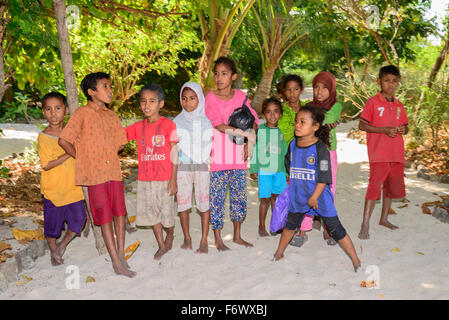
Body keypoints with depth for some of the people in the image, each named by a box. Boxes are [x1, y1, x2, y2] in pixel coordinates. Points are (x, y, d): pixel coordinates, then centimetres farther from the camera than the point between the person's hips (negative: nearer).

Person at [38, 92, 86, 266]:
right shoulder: (43, 137, -10)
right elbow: (47, 165, -18)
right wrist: (69, 154, -21)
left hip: (73, 188, 3)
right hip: (53, 190, -3)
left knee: (78, 219, 2)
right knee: (53, 222, 10)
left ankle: (63, 244, 27)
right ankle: (53, 252, 34)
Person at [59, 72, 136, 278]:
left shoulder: (112, 116, 11)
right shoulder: (82, 114, -5)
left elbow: (120, 143, 18)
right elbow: (63, 140, -10)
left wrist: (106, 154, 8)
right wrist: (81, 157, -2)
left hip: (113, 170, 5)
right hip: (94, 173, -5)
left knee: (120, 212, 7)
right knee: (105, 217, 2)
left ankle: (120, 255, 21)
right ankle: (116, 263, 10)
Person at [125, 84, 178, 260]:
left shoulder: (168, 125, -8)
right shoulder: (139, 126, 5)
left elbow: (174, 153, -7)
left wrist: (173, 179, -9)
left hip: (164, 178, -4)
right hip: (145, 179, 4)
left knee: (167, 212, 7)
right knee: (151, 212, 11)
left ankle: (170, 234, 38)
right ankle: (161, 245, 27)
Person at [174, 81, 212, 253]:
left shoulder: (207, 120, 4)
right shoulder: (177, 122, 5)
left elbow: (213, 144, 8)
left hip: (203, 166, -1)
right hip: (182, 167, 1)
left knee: (204, 203, 0)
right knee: (183, 202, 5)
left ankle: (204, 241, 11)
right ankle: (187, 238, 22)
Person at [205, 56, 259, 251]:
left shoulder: (241, 96, 5)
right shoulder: (210, 98, -7)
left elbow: (254, 121, 10)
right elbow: (220, 126, -15)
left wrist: (249, 142, -4)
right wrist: (246, 133, -14)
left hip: (238, 156, 4)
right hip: (218, 157, -4)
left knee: (239, 196, 11)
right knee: (217, 198, 3)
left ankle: (237, 235, 27)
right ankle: (218, 239, 17)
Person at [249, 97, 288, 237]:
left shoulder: (282, 131, 6)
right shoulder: (259, 130, -4)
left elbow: (285, 152, 12)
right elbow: (254, 150, -1)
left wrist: (287, 172, 13)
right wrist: (253, 169, -3)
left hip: (279, 170, 3)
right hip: (263, 169, -3)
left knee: (276, 197, 12)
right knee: (265, 198, 0)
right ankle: (261, 227, 15)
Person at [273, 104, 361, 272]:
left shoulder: (320, 148, -17)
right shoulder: (293, 145, 0)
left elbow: (324, 177, -17)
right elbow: (289, 167, 17)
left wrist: (314, 197, -16)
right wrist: (292, 184, 16)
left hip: (319, 195, -5)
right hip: (298, 195, 5)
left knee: (335, 228, -1)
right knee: (291, 223, 20)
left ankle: (356, 260, 11)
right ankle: (279, 252, 39)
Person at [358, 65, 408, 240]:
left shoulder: (399, 105, 13)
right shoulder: (373, 102, -4)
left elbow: (405, 126, 20)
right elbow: (362, 125, -8)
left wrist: (403, 129, -4)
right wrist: (384, 130, -17)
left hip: (397, 153, 6)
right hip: (378, 153, -6)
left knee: (392, 186, 13)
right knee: (375, 185, -11)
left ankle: (384, 218, 29)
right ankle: (365, 224, -7)